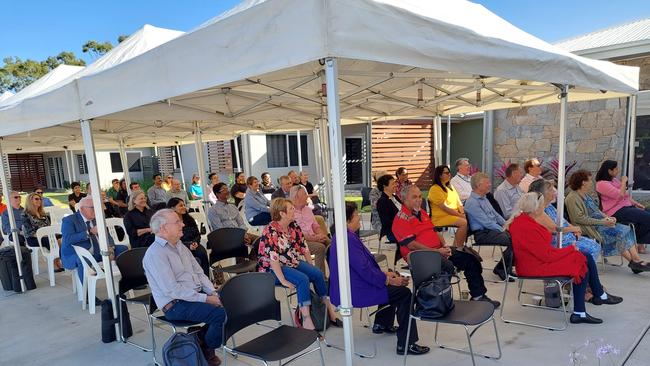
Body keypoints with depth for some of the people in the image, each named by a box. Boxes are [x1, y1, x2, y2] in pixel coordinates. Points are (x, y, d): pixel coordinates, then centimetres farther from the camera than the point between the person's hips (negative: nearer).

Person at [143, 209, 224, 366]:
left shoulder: (179, 246, 12)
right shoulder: (155, 254, -16)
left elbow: (199, 273, 12)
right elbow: (171, 289, -22)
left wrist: (213, 293, -4)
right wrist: (205, 299, -21)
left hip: (196, 294, 9)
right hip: (176, 305, -8)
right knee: (222, 314, -23)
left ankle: (201, 337, 11)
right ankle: (206, 350, 5)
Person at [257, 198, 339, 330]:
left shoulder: (294, 226, 2)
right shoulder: (270, 232, -21)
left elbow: (304, 247, 7)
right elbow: (273, 259, -25)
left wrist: (312, 268, 5)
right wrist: (283, 280, -27)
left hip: (293, 263, 7)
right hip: (273, 269, -7)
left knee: (318, 274, -13)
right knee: (303, 279, -29)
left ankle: (330, 311, -4)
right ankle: (306, 320, -25)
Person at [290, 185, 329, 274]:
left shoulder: (307, 209, 16)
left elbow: (316, 226, 19)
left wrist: (321, 235, -4)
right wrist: (314, 238, -17)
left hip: (313, 238, 7)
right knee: (320, 247, -29)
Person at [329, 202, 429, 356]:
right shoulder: (348, 239, -25)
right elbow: (364, 270, -25)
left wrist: (384, 273, 13)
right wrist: (389, 280, -14)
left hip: (354, 285, 11)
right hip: (355, 292, -11)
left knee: (393, 286, 27)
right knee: (404, 293, -10)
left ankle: (382, 324, 41)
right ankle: (405, 344, -5)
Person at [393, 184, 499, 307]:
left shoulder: (422, 212, 17)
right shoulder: (401, 218, -11)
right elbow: (412, 245, -18)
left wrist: (444, 246, 1)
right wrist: (436, 251, -19)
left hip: (439, 250, 9)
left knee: (471, 260, 4)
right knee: (447, 266, -34)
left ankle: (478, 296, 16)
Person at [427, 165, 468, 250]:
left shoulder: (450, 187, 20)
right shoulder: (435, 189, -8)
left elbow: (459, 203, 15)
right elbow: (445, 208, -15)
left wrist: (463, 213, -5)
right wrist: (460, 215, -17)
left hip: (455, 215, 8)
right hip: (440, 218, -8)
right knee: (463, 222, -27)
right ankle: (458, 248, -16)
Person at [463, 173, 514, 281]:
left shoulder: (484, 198, 17)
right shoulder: (472, 202, -15)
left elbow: (496, 215, 20)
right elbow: (487, 223, -18)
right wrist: (503, 230, -13)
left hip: (495, 228, 10)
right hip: (483, 234, -9)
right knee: (513, 240, -23)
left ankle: (507, 268, 5)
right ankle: (501, 269, -4)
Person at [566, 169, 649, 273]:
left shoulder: (585, 195, 17)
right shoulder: (572, 198, -14)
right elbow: (579, 219, -20)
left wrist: (607, 217, 1)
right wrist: (602, 222, -19)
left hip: (600, 222, 9)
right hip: (592, 227, -9)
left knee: (627, 229, -6)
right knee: (620, 232, -19)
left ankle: (636, 261, -13)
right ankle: (634, 261, -10)